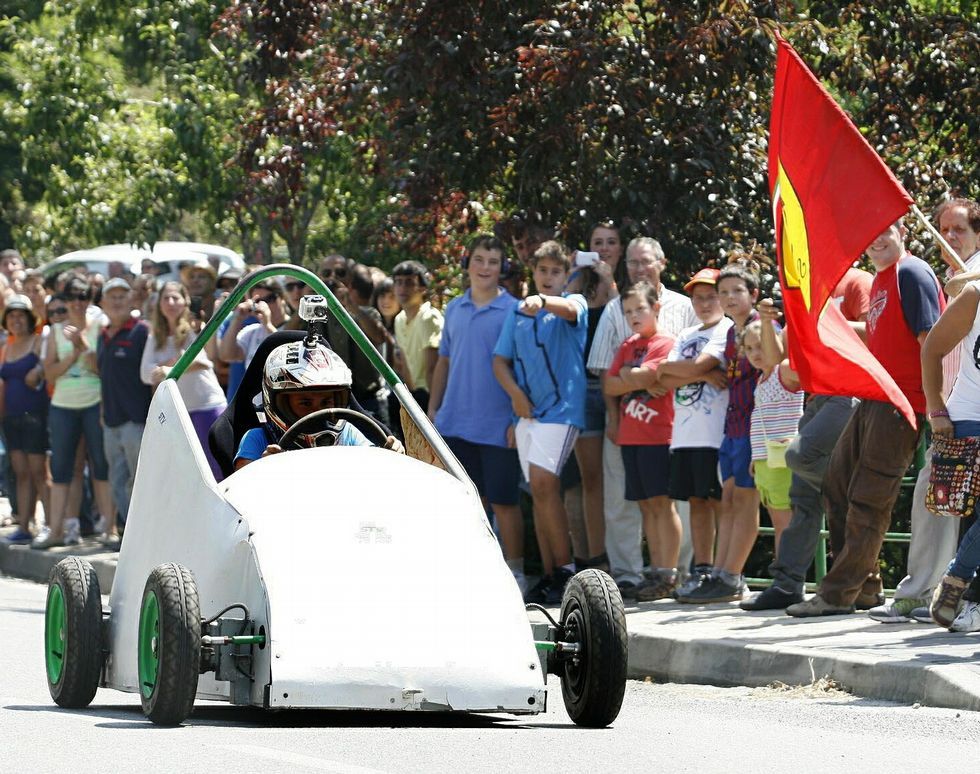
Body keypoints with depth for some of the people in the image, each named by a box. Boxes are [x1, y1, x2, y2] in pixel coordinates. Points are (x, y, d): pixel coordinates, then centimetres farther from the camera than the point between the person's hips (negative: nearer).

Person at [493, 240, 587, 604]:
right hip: (527, 410, 6)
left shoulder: (573, 303, 1)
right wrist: (515, 393, -3)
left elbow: (571, 309, -24)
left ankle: (565, 569, -14)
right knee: (541, 491, 7)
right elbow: (501, 360, 15)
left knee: (543, 483, -19)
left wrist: (543, 301, -45)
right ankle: (550, 574, 9)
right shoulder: (517, 312, 15)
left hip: (560, 407, -6)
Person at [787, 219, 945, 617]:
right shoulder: (880, 281, 18)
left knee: (868, 500, -7)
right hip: (873, 399, 10)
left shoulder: (911, 274, -12)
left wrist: (934, 404, -20)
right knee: (837, 484, 12)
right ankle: (865, 585, 18)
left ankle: (839, 594, -4)